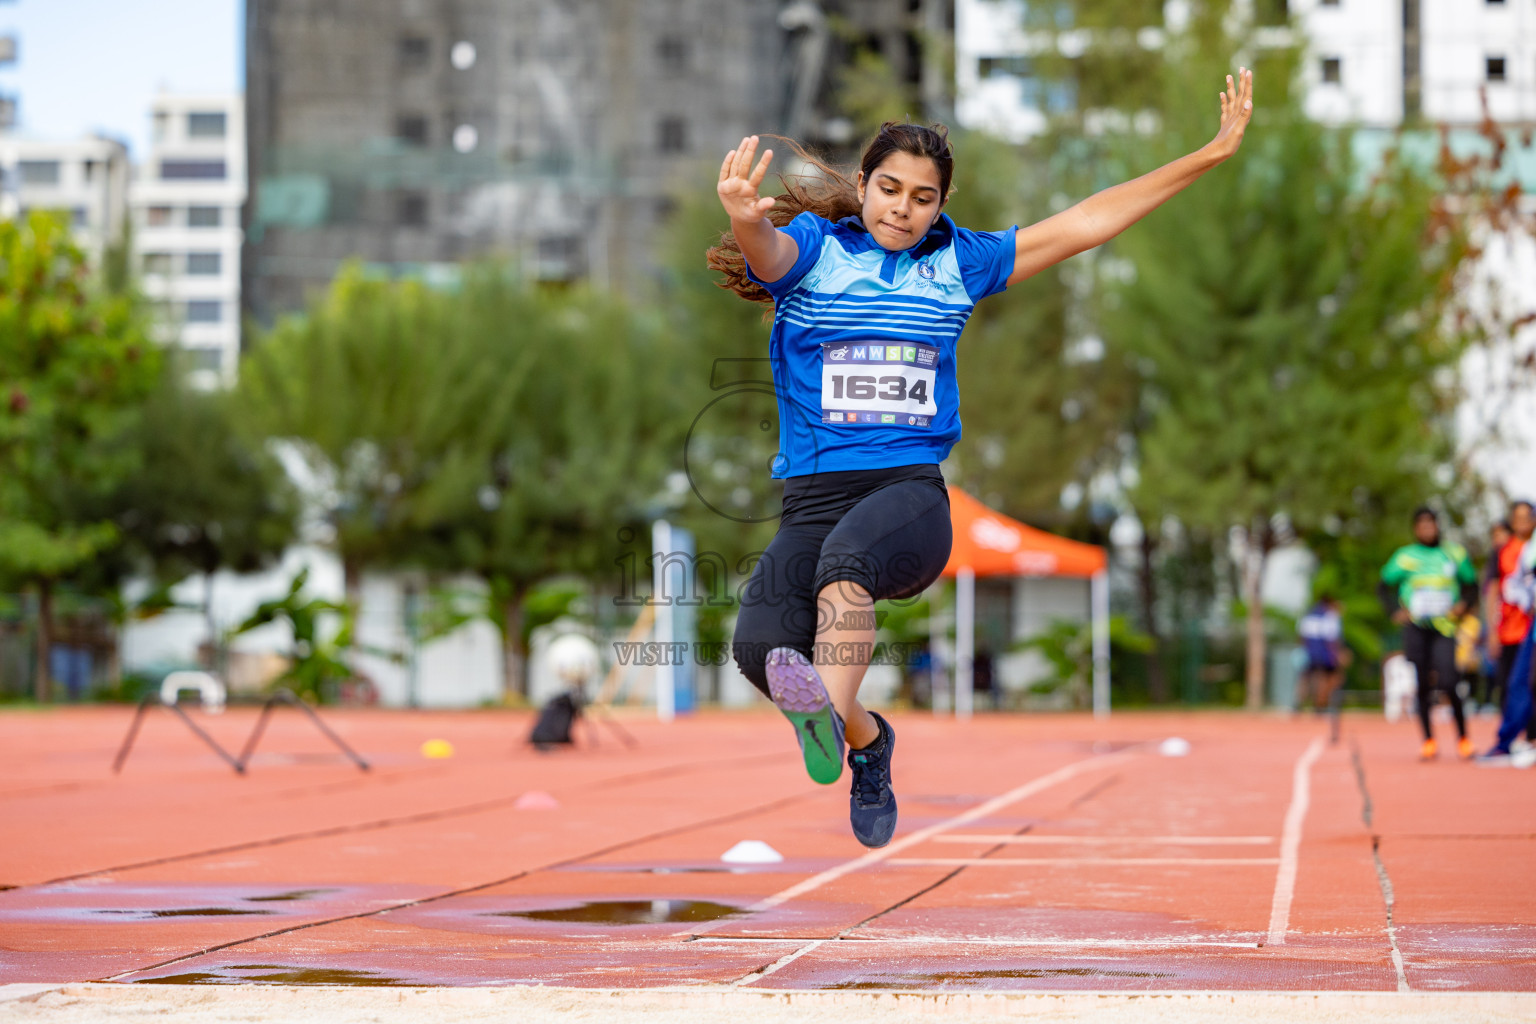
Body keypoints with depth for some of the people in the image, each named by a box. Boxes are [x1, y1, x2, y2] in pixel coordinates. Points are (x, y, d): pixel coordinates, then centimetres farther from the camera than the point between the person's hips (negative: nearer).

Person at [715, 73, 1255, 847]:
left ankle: (828, 712, -61)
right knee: (759, 644, -24)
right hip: (815, 493, 0)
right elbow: (768, 253, -17)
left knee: (849, 552, -36)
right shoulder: (811, 248, 8)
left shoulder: (959, 262, 16)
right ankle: (864, 739, 7)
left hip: (913, 489, 0)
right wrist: (745, 220, -44)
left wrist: (1213, 154, 21)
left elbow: (1083, 224, 21)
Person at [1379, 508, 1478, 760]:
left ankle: (1463, 737, 0)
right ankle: (1428, 739, 11)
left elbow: (1471, 585, 17)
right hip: (1415, 628, 1)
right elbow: (1384, 587, 13)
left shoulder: (1455, 554, 9)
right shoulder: (1404, 557, 6)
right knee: (1422, 685, 0)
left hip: (1444, 628, -1)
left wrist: (1463, 604, -2)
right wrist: (1395, 611, -1)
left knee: (1448, 682, -15)